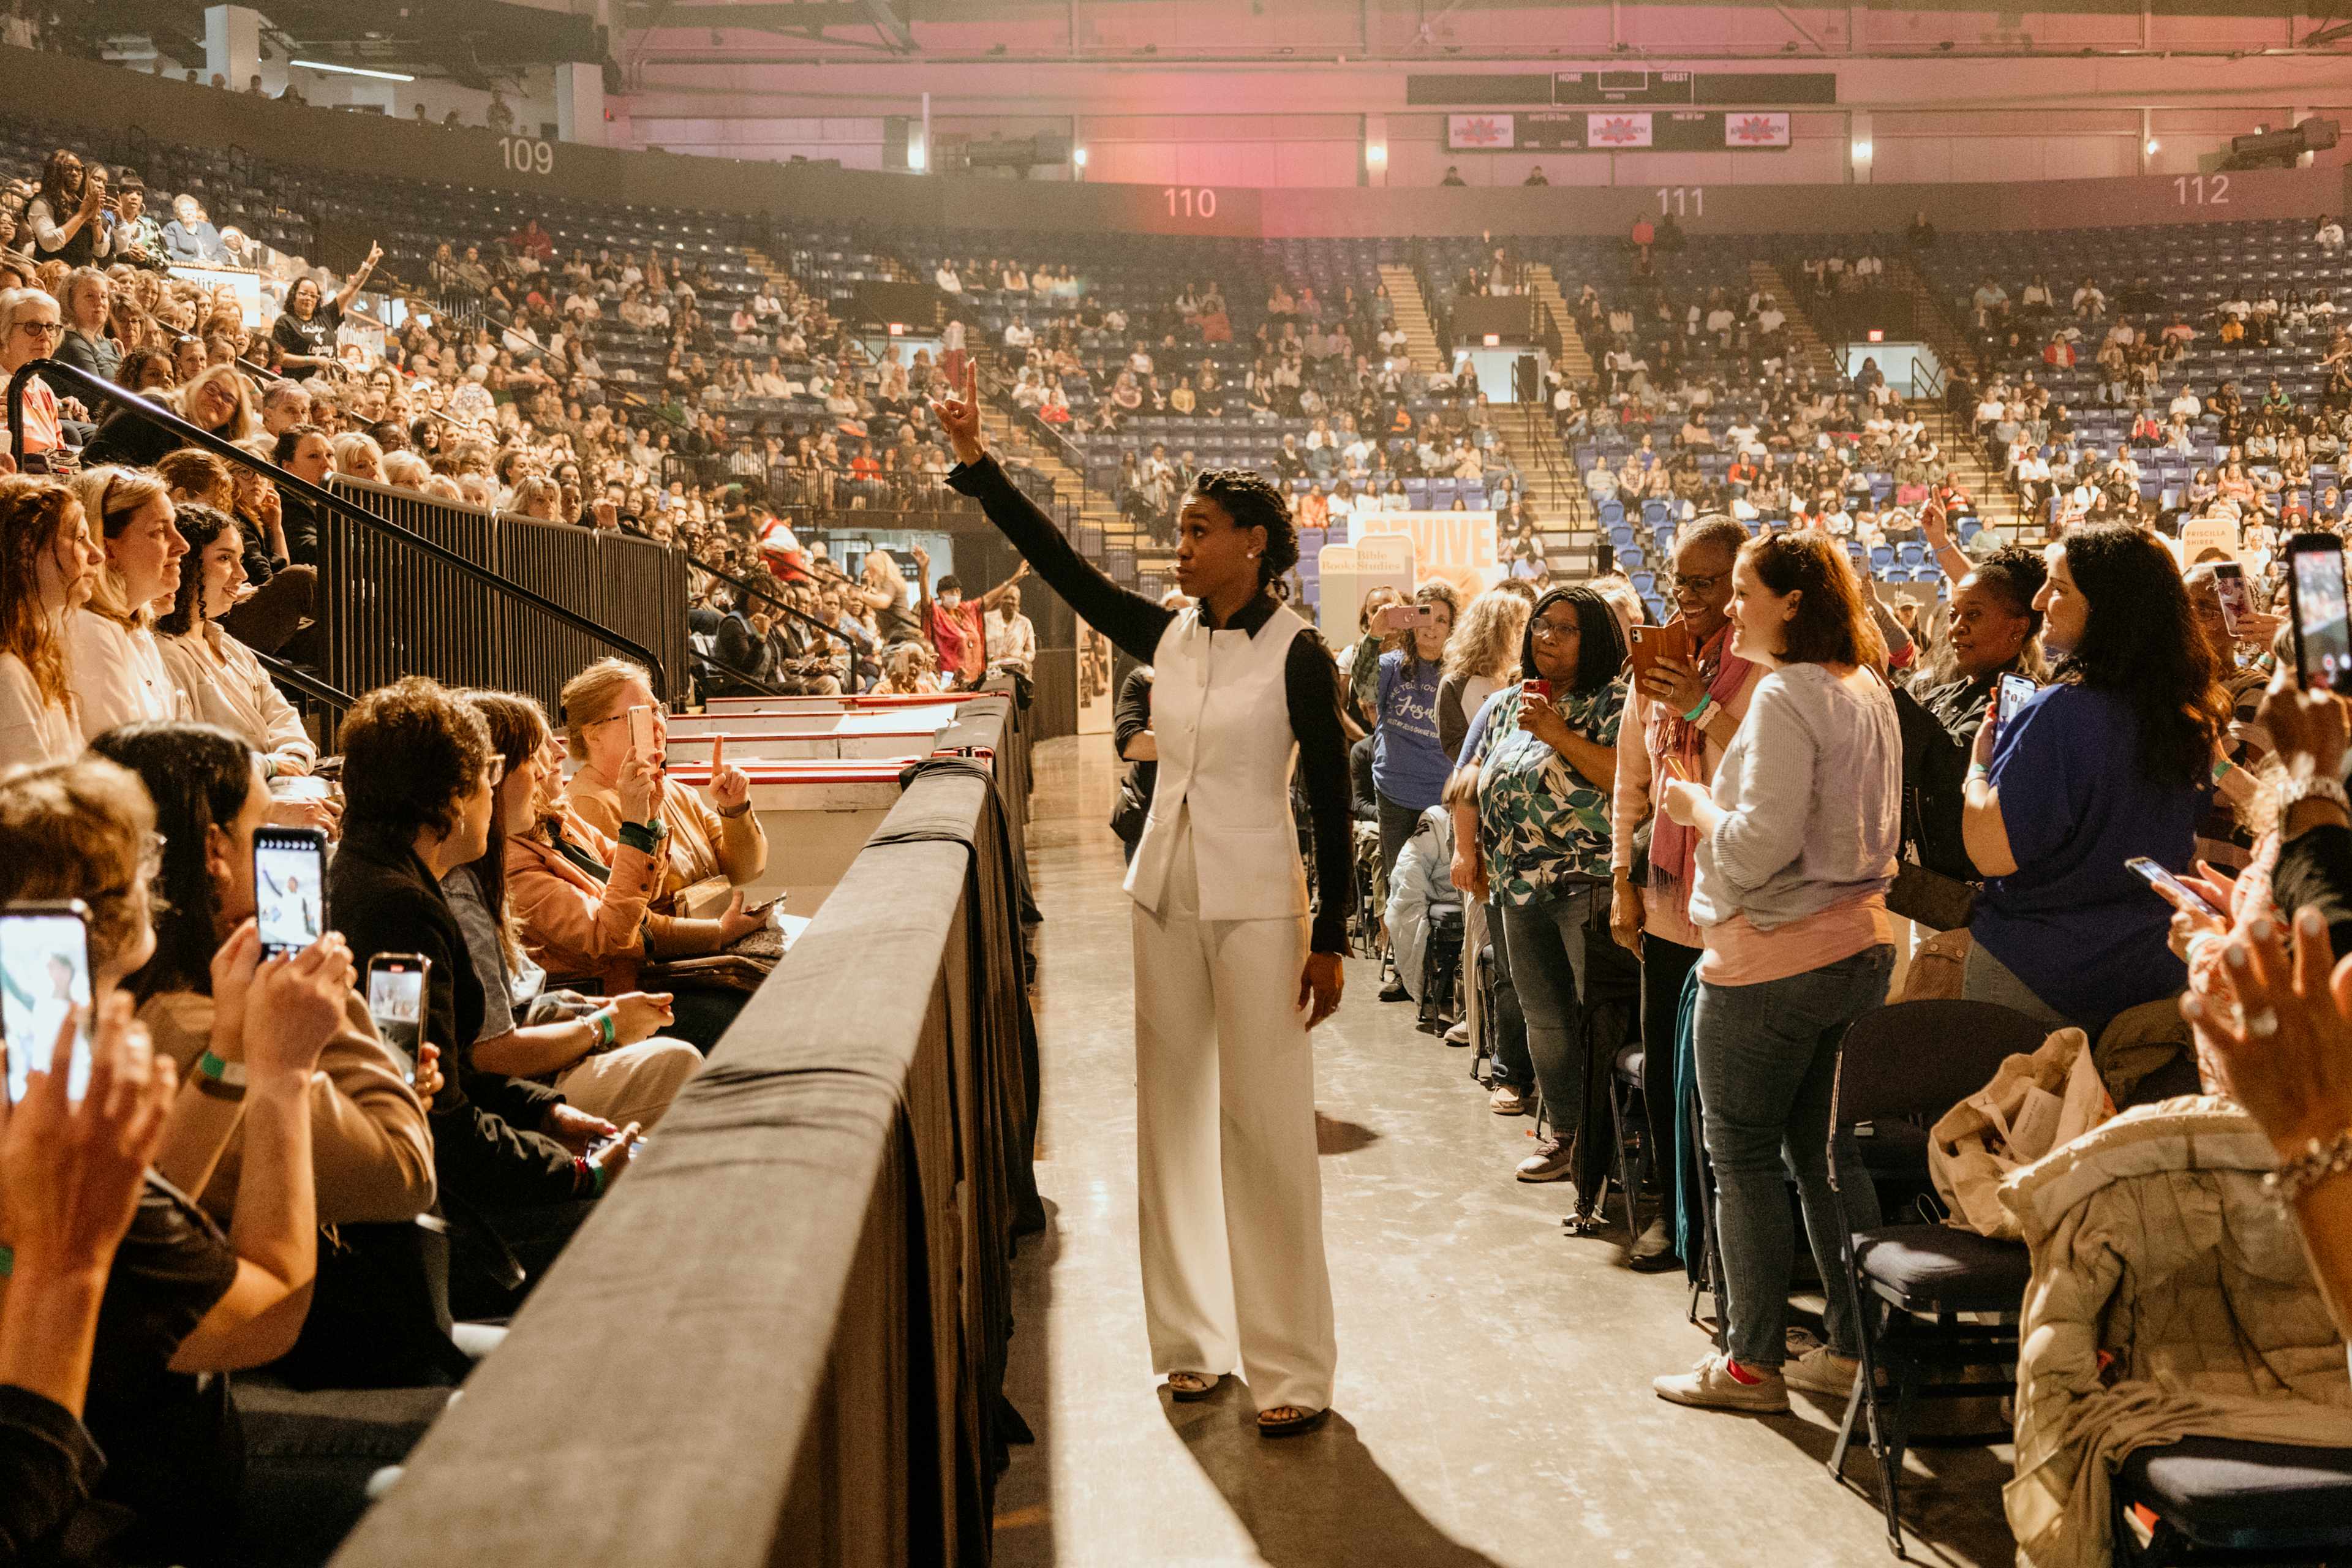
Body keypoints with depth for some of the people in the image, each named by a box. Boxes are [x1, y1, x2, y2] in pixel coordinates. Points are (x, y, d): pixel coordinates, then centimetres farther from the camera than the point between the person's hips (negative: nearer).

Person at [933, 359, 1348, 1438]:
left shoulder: (1295, 655, -9)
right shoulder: (1168, 639, 6)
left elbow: (1330, 800, -8)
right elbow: (1061, 567, 6)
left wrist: (1329, 938, -10)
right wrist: (976, 463, 1)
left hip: (1255, 905, -6)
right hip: (1163, 895, 6)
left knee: (1266, 1129, -3)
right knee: (1172, 1120, 10)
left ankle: (1293, 1369, 6)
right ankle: (1192, 1339, 23)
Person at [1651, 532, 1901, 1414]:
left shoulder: (1786, 696, -17)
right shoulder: (1869, 690, 11)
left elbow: (1759, 845, -24)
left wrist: (1695, 805, -5)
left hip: (1772, 958, -9)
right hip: (1860, 945, 9)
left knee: (1744, 1152, 4)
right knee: (1828, 1148, 15)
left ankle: (1753, 1361, 12)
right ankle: (1856, 1347, 21)